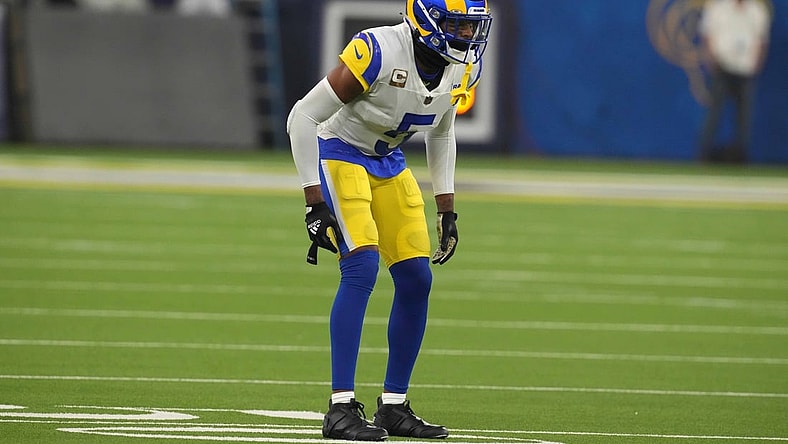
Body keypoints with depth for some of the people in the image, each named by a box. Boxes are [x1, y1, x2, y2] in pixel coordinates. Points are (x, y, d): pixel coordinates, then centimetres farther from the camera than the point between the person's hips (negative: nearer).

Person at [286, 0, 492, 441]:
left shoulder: (464, 67, -7)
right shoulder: (379, 52, -30)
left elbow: (442, 133, 14)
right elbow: (303, 116, -24)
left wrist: (447, 210, 11)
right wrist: (315, 203, -24)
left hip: (388, 164, 7)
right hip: (340, 154, -7)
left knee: (417, 279, 0)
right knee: (362, 265, -23)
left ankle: (394, 407, 11)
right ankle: (341, 408, -21)